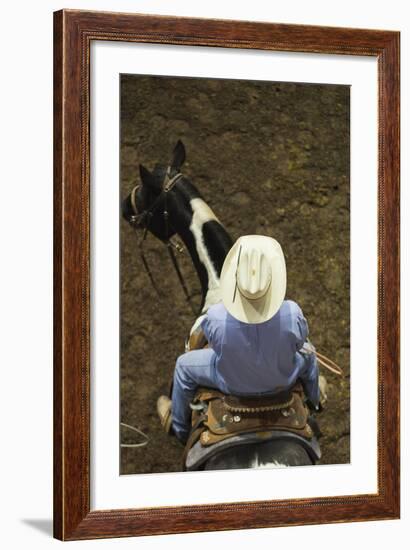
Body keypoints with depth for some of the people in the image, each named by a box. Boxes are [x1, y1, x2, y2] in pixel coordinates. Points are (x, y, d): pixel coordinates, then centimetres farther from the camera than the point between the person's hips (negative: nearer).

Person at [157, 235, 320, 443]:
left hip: (234, 383, -1)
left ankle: (179, 425, 49)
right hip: (281, 381, 1)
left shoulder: (216, 318, -39)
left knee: (184, 365, 27)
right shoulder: (292, 313, -37)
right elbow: (299, 341, -13)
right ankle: (313, 404, 62)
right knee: (307, 354, 35)